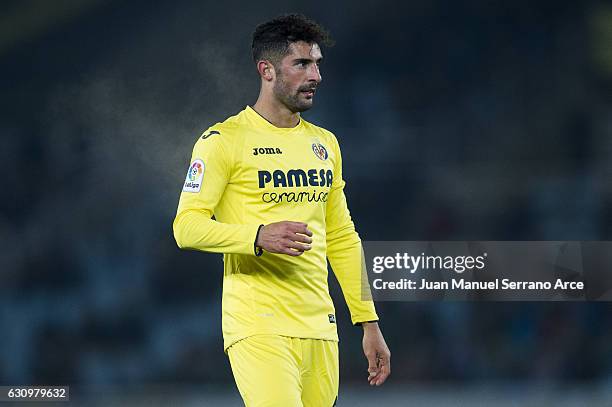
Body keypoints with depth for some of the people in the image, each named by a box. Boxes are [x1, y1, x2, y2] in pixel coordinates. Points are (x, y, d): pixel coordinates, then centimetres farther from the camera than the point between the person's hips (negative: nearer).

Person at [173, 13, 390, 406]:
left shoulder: (324, 144, 18)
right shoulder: (224, 140, -3)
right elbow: (187, 226, -10)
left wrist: (369, 323, 18)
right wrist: (259, 236, -26)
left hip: (319, 327, 7)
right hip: (258, 326, -7)